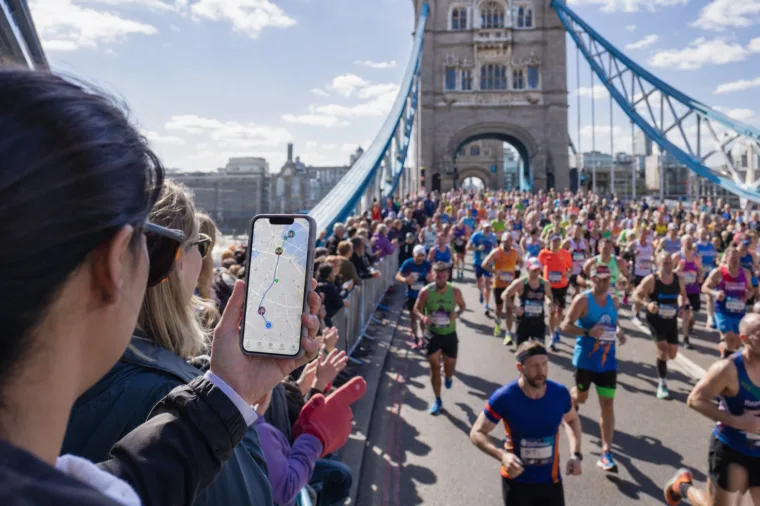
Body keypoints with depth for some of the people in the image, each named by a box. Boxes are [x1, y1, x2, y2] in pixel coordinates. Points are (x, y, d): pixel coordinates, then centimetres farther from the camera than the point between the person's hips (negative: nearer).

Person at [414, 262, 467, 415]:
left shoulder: (455, 291, -12)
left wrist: (457, 314, -16)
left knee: (449, 367, 13)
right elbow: (416, 308, -3)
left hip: (450, 334, 1)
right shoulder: (426, 292, -15)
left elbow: (462, 305, 6)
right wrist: (422, 317, -25)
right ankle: (437, 400, 19)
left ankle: (448, 377, 53)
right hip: (432, 334, -1)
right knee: (435, 366, 1)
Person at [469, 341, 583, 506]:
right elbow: (476, 433, -14)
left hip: (550, 480, 2)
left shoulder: (560, 393, -13)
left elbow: (572, 420, 10)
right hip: (516, 481, -2)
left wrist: (575, 454, -5)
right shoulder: (504, 398, -22)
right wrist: (502, 456, -31)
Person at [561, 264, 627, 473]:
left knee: (607, 404, -1)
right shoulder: (583, 300, -13)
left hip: (607, 361, 4)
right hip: (585, 359, -4)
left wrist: (619, 332, -1)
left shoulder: (613, 300, 5)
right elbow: (566, 326, -15)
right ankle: (570, 397, 54)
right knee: (581, 397, 14)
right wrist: (588, 332, -29)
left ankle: (606, 453, 2)